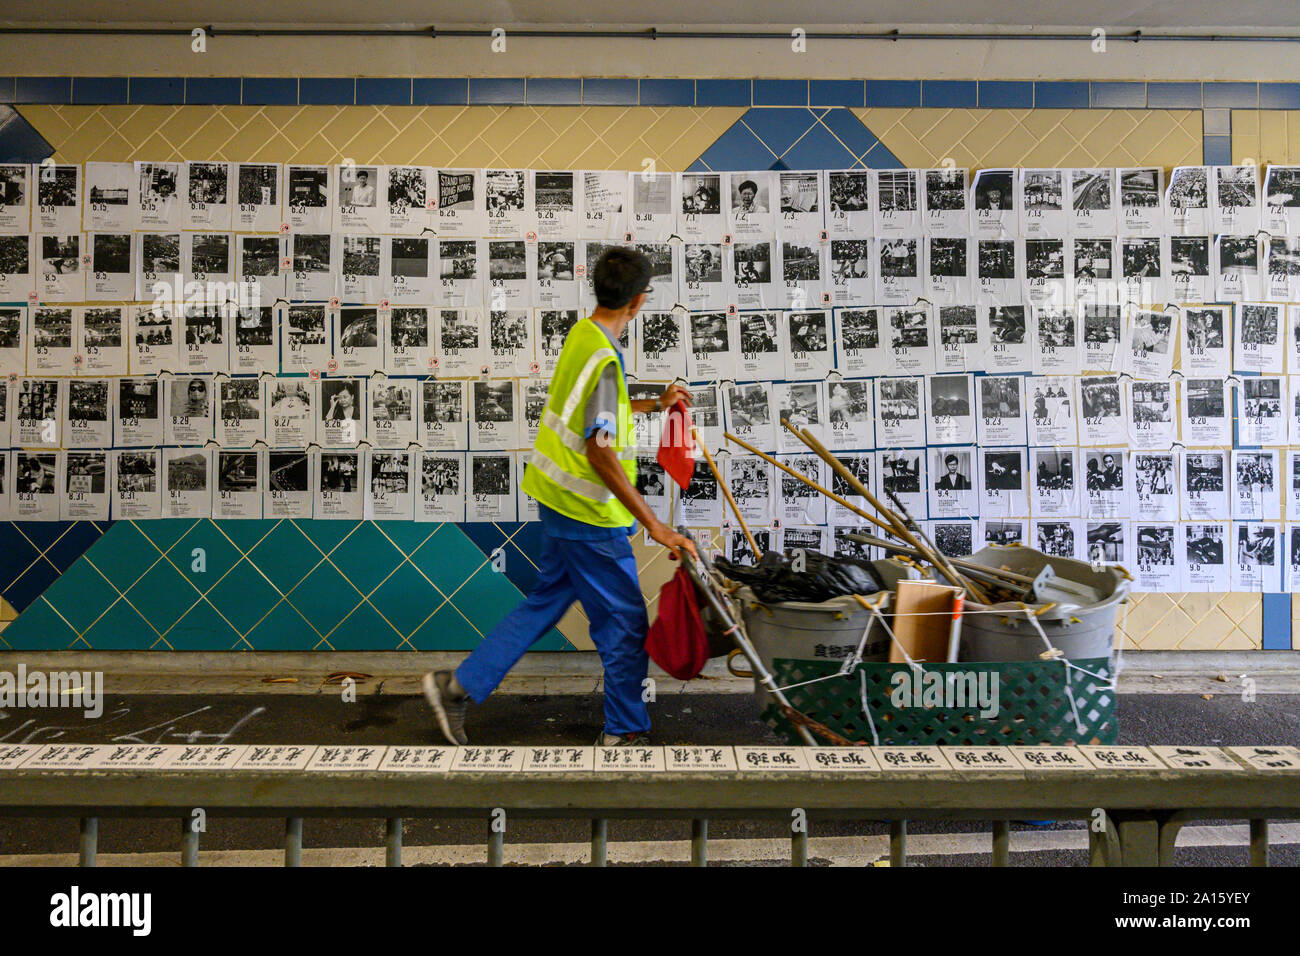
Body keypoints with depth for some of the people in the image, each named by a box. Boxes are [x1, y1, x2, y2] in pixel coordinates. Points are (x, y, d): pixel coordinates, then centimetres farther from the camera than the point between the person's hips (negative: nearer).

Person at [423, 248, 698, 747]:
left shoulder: (581, 334, 6)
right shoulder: (604, 359, -24)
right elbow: (599, 449, -30)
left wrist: (655, 404, 31)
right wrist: (655, 525, -31)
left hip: (559, 499, 10)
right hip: (588, 514, -10)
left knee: (547, 600, 20)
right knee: (625, 623, 5)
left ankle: (460, 686, 23)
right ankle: (626, 732, 20)